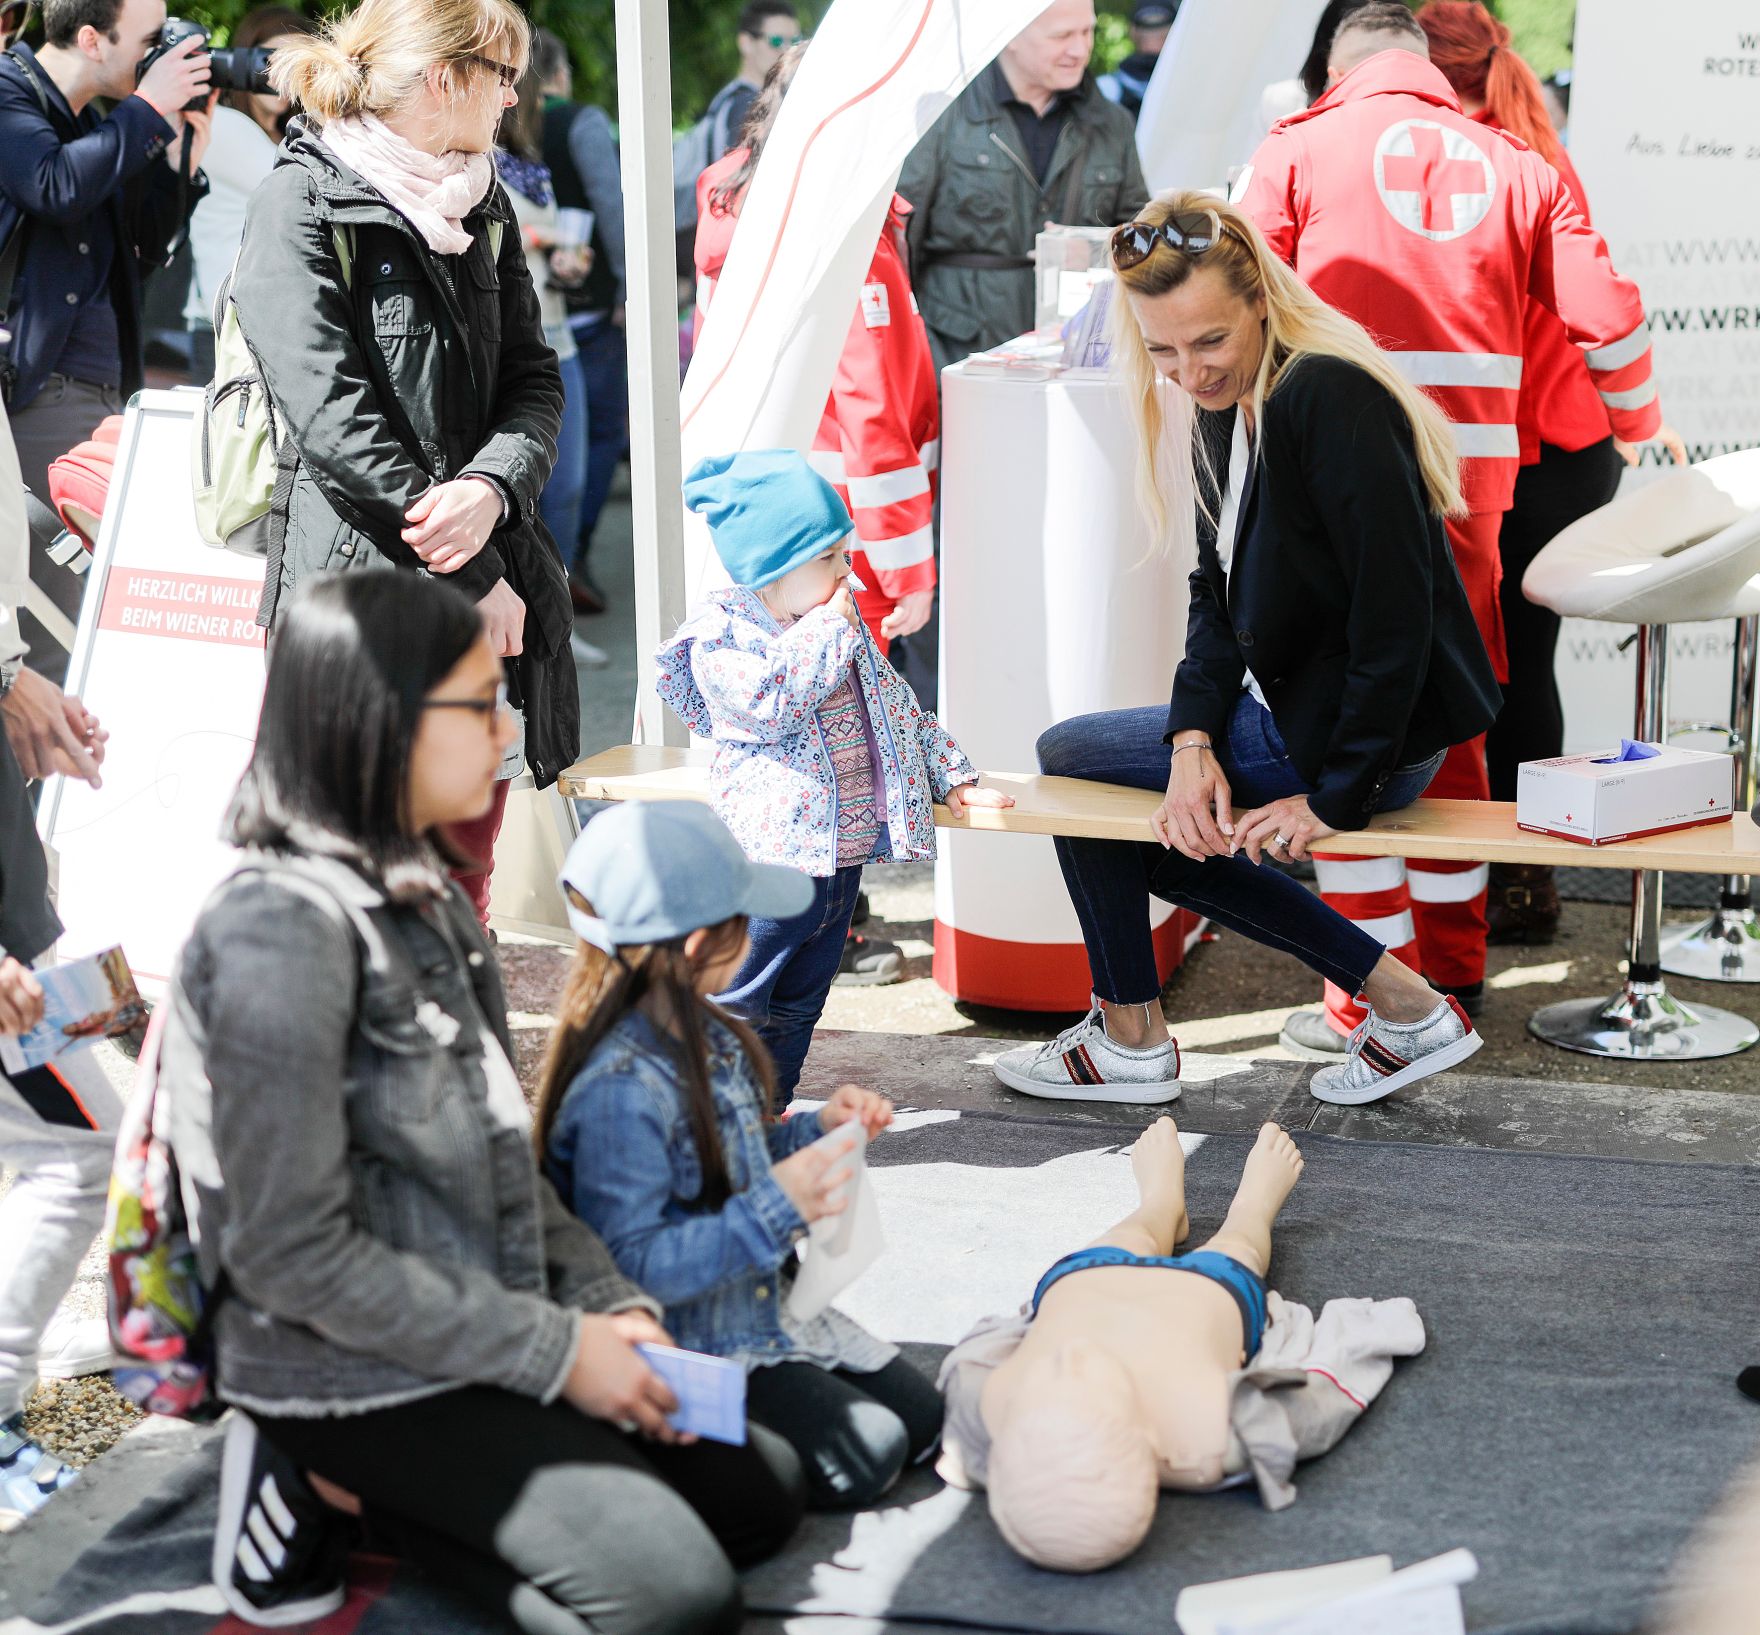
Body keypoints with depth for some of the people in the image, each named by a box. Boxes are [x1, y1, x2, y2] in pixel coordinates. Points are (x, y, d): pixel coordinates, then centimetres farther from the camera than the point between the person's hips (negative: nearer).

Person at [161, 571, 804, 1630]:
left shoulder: (427, 898, 7)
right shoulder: (285, 926, -21)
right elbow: (292, 1254, -23)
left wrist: (606, 1302, 0)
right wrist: (555, 1352, -18)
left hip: (483, 1337, 9)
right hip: (364, 1382, -9)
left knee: (763, 1495, 10)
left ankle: (369, 1485, 9)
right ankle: (340, 1483, -2)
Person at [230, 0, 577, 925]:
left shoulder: (482, 205, 16)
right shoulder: (303, 201, -6)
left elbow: (533, 378, 11)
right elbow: (333, 417, -14)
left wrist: (493, 486, -12)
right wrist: (474, 578, -14)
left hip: (487, 585, 7)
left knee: (463, 877, 11)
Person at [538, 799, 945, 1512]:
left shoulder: (706, 1037, 4)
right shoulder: (621, 1092, -27)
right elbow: (631, 1267, -29)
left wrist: (818, 1129, 3)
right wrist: (777, 1209, -35)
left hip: (765, 1309, 9)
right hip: (691, 1348, -9)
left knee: (921, 1416, 8)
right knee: (864, 1455, -17)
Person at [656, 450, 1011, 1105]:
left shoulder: (842, 623, 12)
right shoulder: (719, 634, -11)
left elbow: (895, 704, 20)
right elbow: (774, 702, -27)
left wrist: (953, 778, 16)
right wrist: (827, 629, -19)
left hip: (842, 857, 8)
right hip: (767, 861, -8)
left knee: (797, 1007, 17)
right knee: (732, 1008, -1)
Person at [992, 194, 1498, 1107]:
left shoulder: (1329, 398, -23)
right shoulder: (1226, 406, 5)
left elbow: (1396, 609, -26)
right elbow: (1218, 594, 7)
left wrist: (1340, 795, -21)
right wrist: (1194, 740, -10)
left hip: (1376, 744, -10)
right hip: (1298, 712, 10)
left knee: (1068, 758, -2)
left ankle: (1129, 1040, 16)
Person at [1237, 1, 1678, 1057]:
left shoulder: (1302, 148, 4)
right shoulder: (1513, 165, 12)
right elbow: (1608, 315, 10)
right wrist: (1641, 424, 28)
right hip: (1471, 484, 4)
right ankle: (1453, 971, 25)